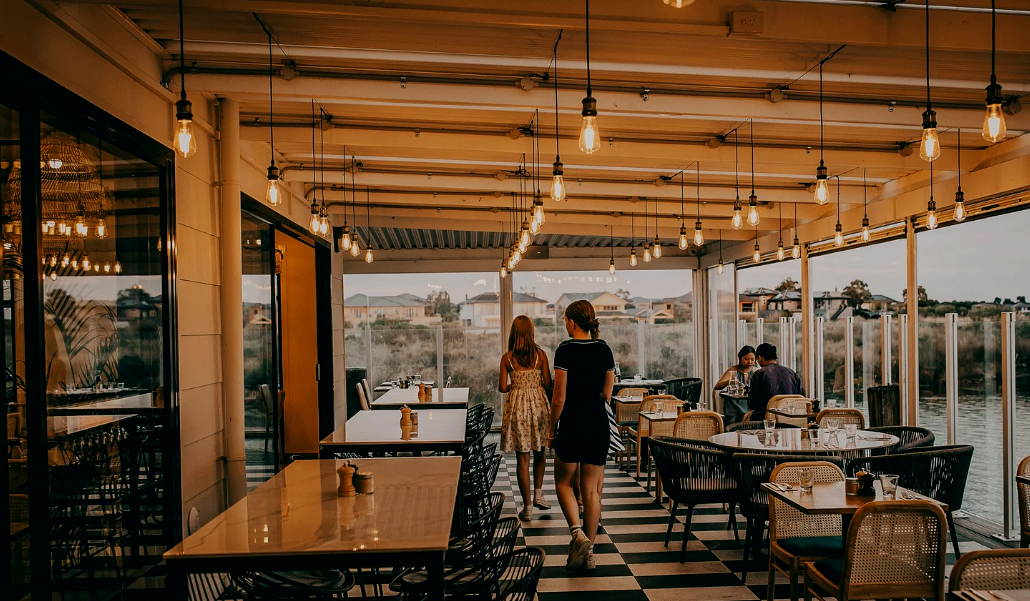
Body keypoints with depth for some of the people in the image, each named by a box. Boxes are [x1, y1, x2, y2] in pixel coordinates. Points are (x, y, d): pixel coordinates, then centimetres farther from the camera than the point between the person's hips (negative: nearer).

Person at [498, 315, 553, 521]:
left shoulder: (507, 358, -4)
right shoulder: (540, 354, -4)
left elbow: (502, 387, -4)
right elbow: (548, 384, -2)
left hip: (517, 407, -1)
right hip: (538, 404, 1)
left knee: (523, 458, 4)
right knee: (539, 452, 22)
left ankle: (527, 507, 9)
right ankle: (538, 494, 21)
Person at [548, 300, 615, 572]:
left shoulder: (565, 350, -12)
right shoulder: (604, 349, 4)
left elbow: (559, 398, -11)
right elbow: (607, 393, 9)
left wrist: (552, 428, 0)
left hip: (572, 422, -5)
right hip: (599, 423, 5)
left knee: (564, 481, 14)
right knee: (592, 488, 10)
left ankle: (578, 533, -5)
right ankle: (588, 552, 16)